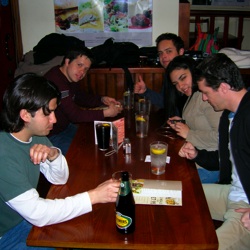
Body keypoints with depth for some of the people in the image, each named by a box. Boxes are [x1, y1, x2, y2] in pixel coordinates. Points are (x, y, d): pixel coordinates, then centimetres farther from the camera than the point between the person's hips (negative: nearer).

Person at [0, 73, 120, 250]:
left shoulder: (35, 136, -6)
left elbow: (60, 179, 2)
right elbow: (37, 214, -30)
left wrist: (53, 154, -20)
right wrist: (94, 196, -28)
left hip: (28, 215, 7)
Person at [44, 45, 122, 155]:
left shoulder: (71, 77, 2)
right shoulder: (56, 81, -30)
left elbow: (81, 97, 20)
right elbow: (75, 115, -31)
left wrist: (102, 100, 2)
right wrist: (106, 113, -25)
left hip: (65, 127, 10)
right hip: (51, 136, -10)